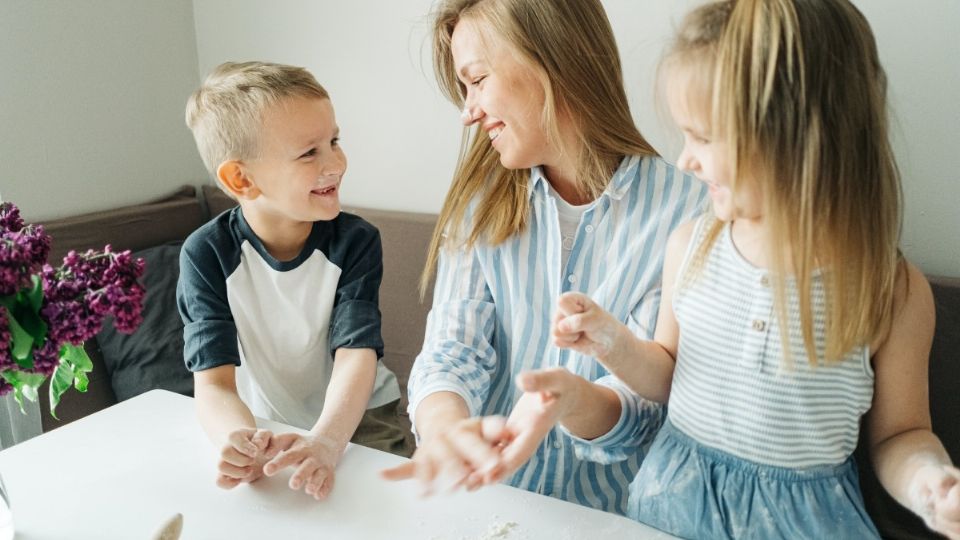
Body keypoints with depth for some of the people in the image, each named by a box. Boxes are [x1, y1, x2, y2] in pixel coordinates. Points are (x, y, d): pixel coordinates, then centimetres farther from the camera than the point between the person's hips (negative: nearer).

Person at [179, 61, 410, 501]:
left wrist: (326, 443, -41)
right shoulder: (206, 255, -13)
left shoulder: (355, 241, -13)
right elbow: (214, 382, -18)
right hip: (262, 429, 2)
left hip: (354, 421, -1)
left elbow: (356, 357, -21)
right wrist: (241, 440, -41)